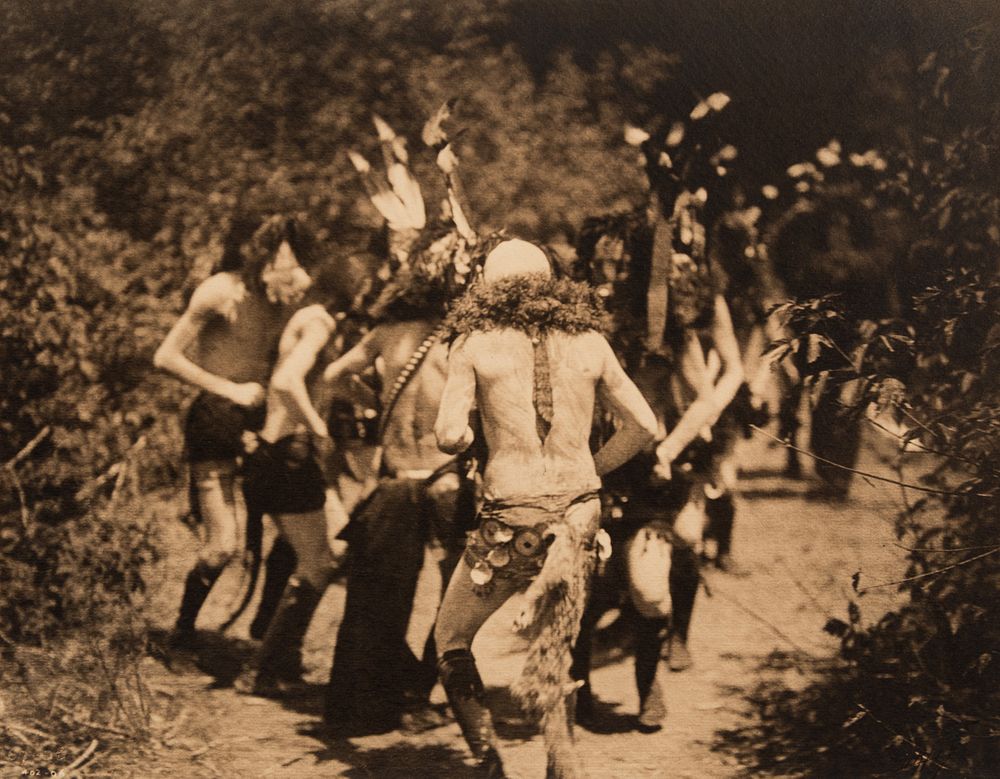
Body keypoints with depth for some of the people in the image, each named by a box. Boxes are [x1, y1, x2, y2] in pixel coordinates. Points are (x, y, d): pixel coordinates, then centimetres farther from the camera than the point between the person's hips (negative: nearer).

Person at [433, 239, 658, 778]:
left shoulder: (476, 344, -3)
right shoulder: (589, 342, 6)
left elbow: (449, 436, -11)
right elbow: (644, 426, 6)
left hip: (511, 520, -3)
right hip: (578, 516, 3)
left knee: (451, 642, 18)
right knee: (552, 662, 15)